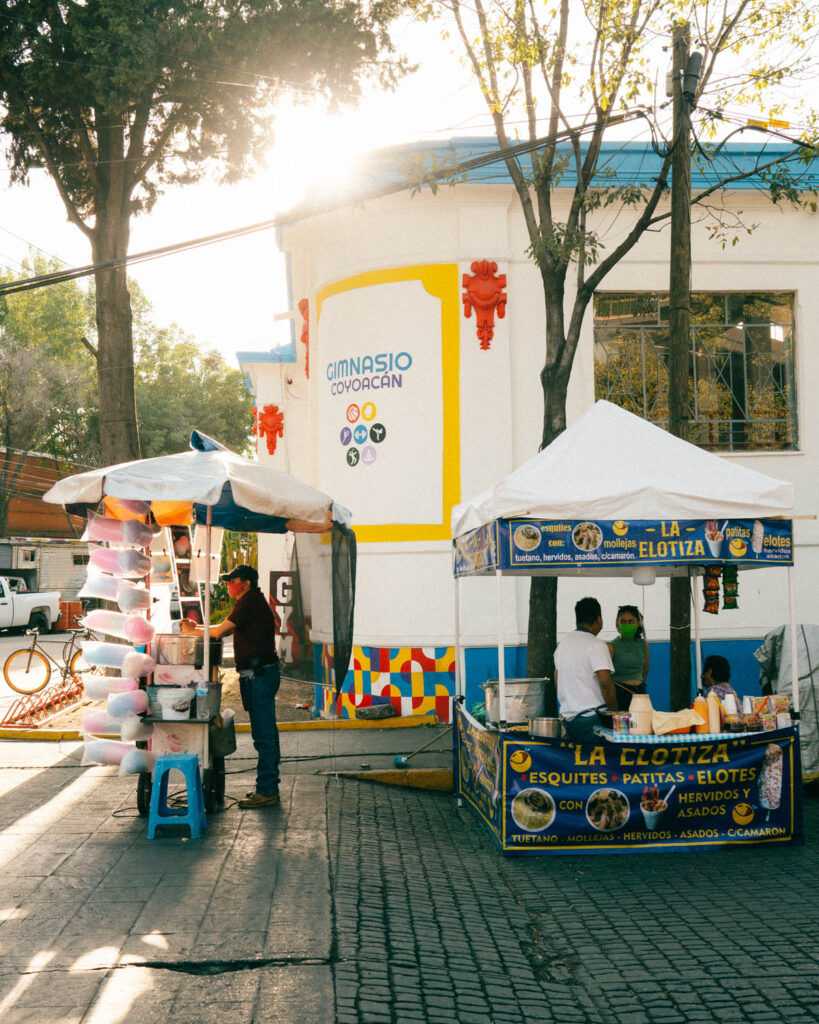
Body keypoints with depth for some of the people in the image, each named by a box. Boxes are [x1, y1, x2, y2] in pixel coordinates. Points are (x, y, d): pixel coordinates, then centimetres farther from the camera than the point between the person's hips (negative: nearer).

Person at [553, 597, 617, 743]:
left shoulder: (562, 644, 14)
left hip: (567, 718, 8)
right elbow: (605, 683, -17)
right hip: (591, 719, -8)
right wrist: (615, 714, -9)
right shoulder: (596, 645, -10)